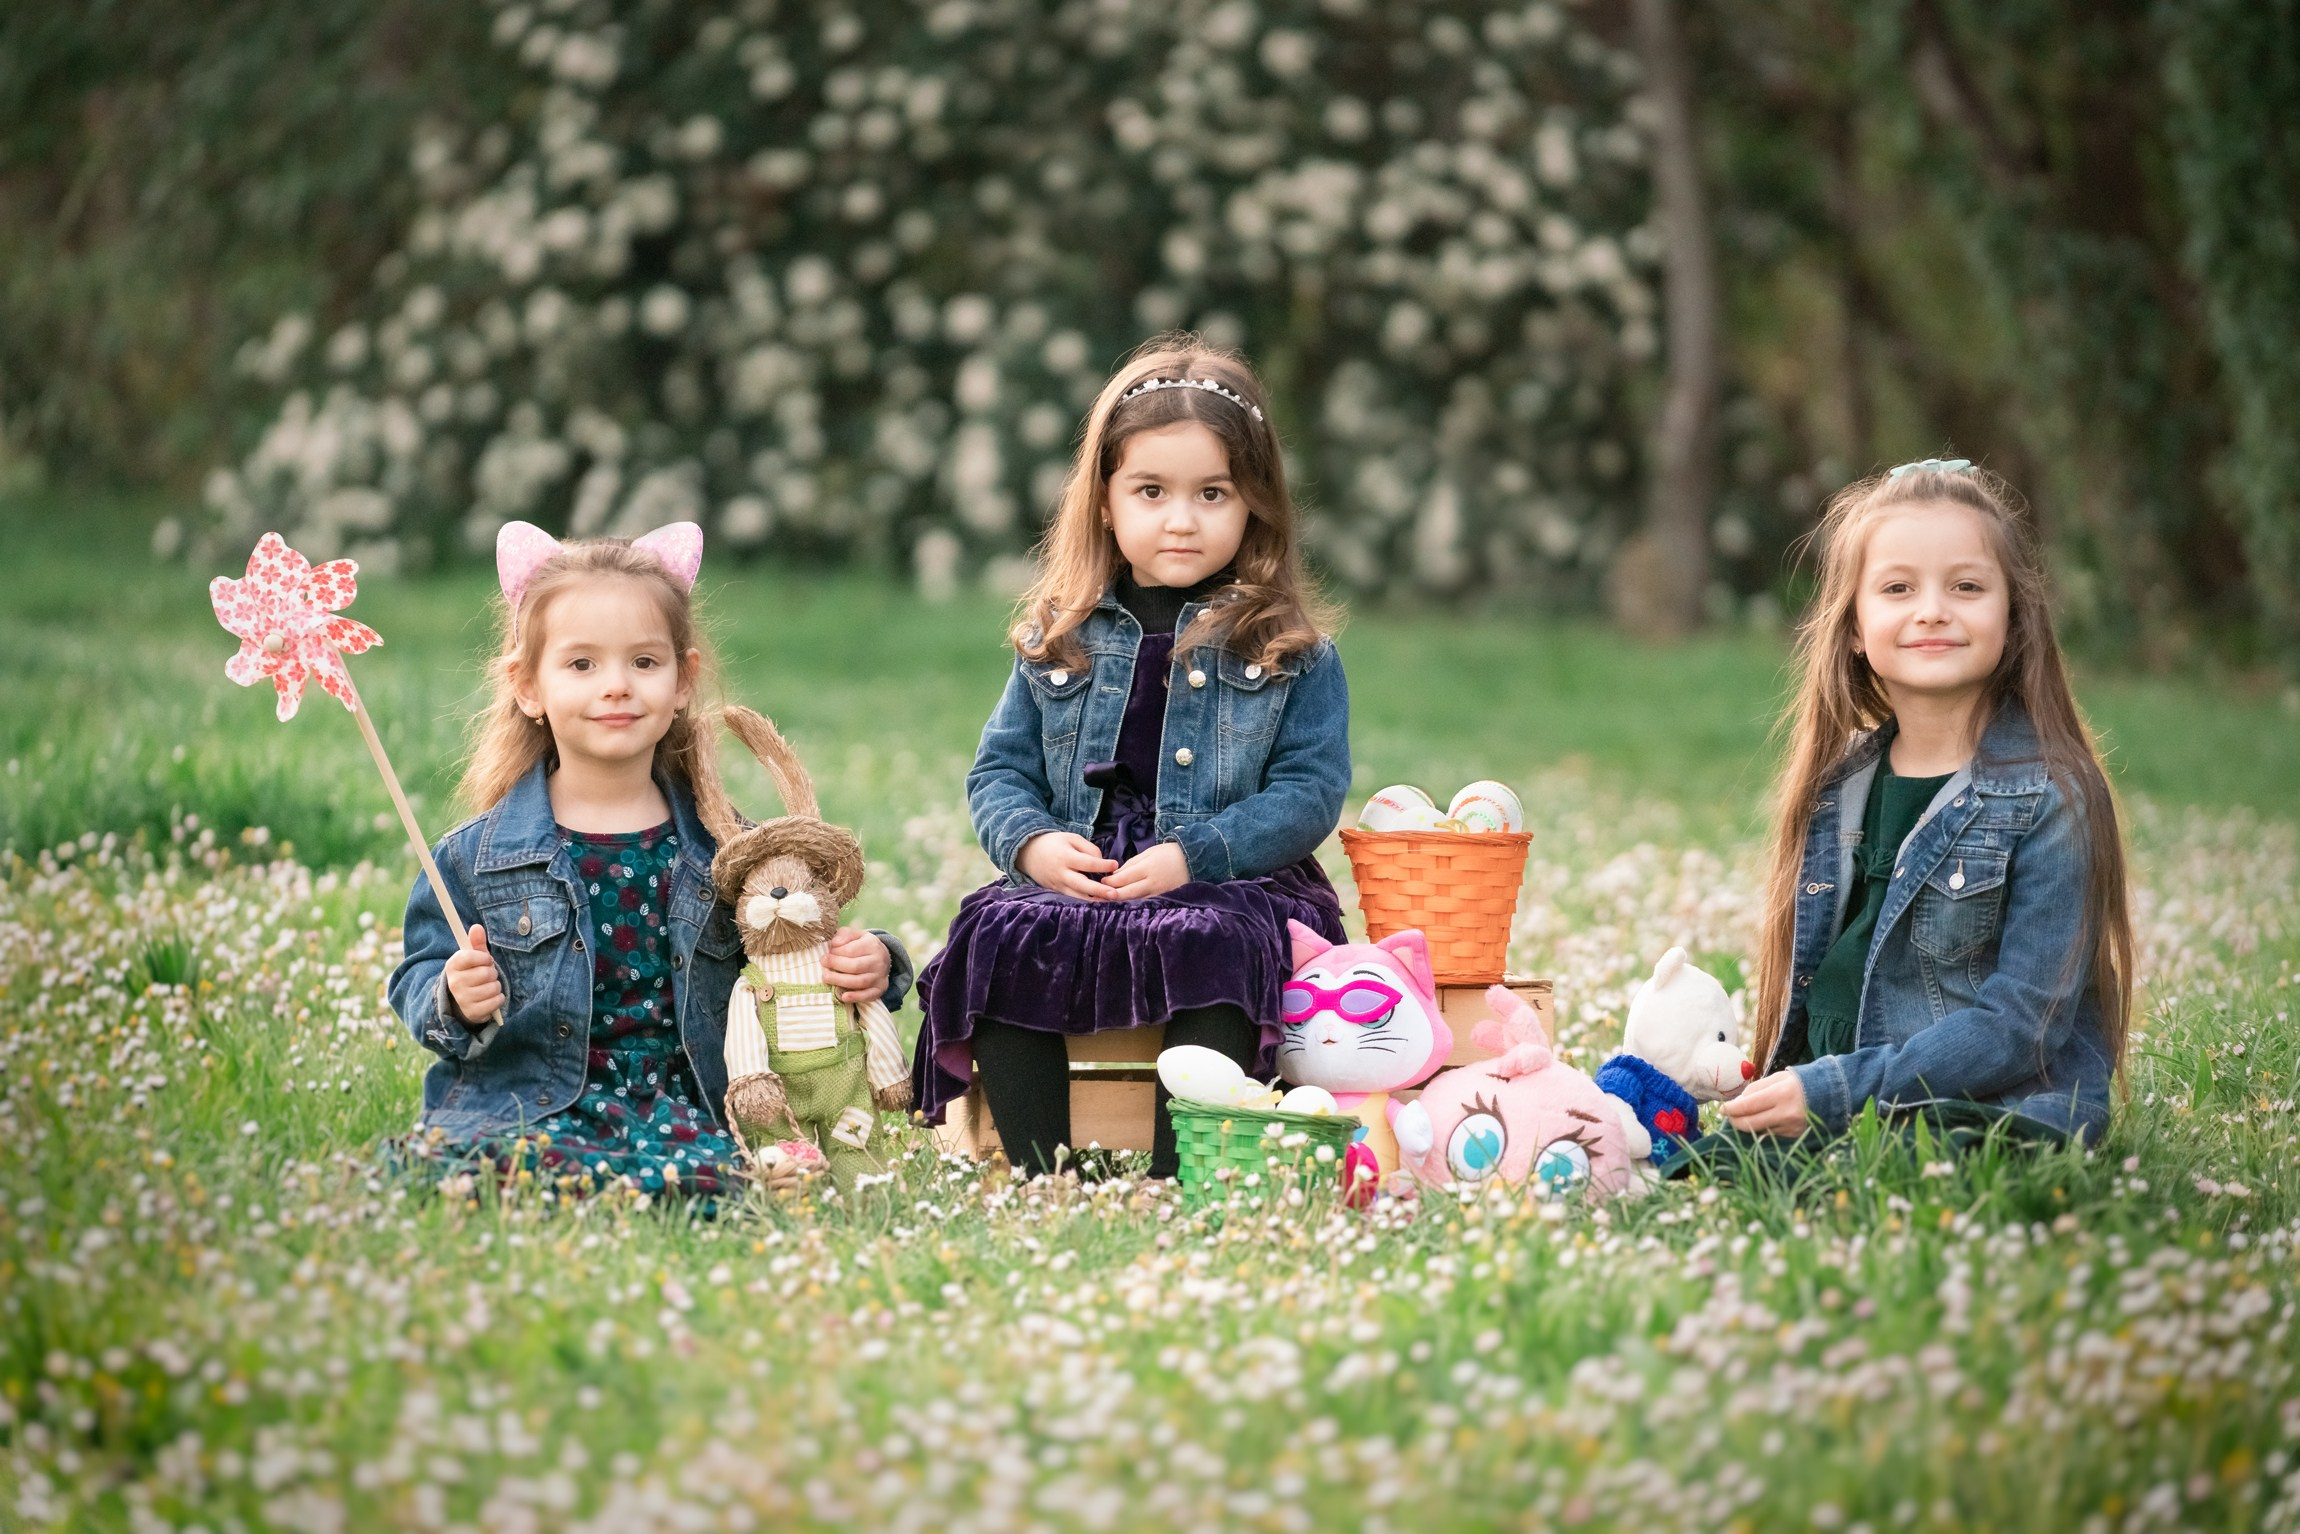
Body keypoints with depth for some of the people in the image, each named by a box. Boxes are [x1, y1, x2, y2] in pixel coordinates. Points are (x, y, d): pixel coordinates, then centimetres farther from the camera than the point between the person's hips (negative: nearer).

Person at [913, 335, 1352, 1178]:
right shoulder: (1061, 638, 13)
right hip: (1072, 883, 3)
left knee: (1208, 944, -36)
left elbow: (1311, 791, -3)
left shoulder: (1289, 648, 4)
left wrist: (1193, 856, -16)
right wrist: (1033, 843, -9)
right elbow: (1000, 769, 14)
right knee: (999, 936, -27)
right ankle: (1043, 1181, -25)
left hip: (1234, 886, -3)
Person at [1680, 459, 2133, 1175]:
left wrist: (1834, 1091, -20)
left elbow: (2021, 1026, -14)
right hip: (1823, 1113, 6)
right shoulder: (1839, 784, 12)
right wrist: (1771, 1093, 2)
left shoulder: (2050, 798, -8)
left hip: (1993, 1121, -6)